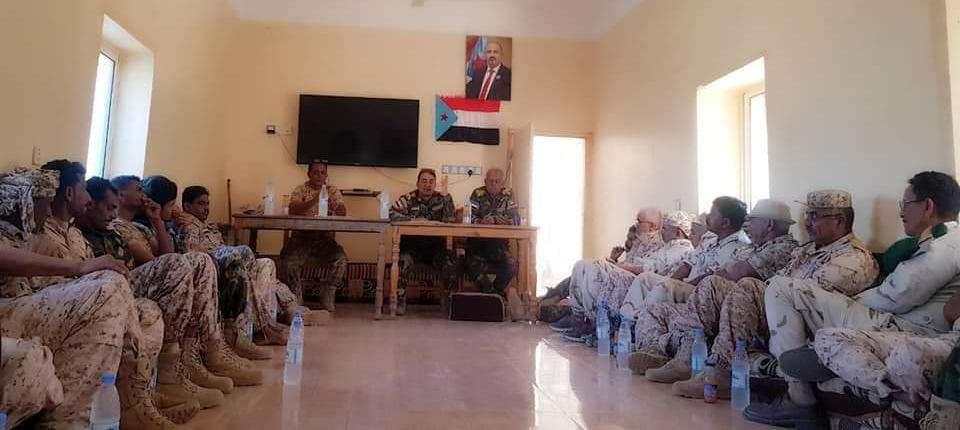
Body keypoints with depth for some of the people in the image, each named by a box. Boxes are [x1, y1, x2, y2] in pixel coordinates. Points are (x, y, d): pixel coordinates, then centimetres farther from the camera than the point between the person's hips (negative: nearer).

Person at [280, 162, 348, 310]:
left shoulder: (333, 191, 9)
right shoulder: (300, 189, 5)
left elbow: (343, 213, -6)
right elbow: (292, 210, -13)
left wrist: (334, 206, -30)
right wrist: (313, 201, -28)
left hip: (324, 239, 1)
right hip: (301, 238, -1)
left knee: (341, 260, -24)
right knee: (289, 261, -27)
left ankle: (328, 296, -3)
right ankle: (296, 298, -4)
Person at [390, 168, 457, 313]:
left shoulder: (444, 199, 6)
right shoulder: (408, 199, 2)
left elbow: (451, 221, -7)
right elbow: (392, 215, -13)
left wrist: (426, 222, -19)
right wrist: (414, 220, -21)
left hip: (436, 246, 1)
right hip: (411, 245, -1)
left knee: (452, 266, -19)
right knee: (403, 261, -30)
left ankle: (447, 299, 8)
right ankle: (400, 299, -10)